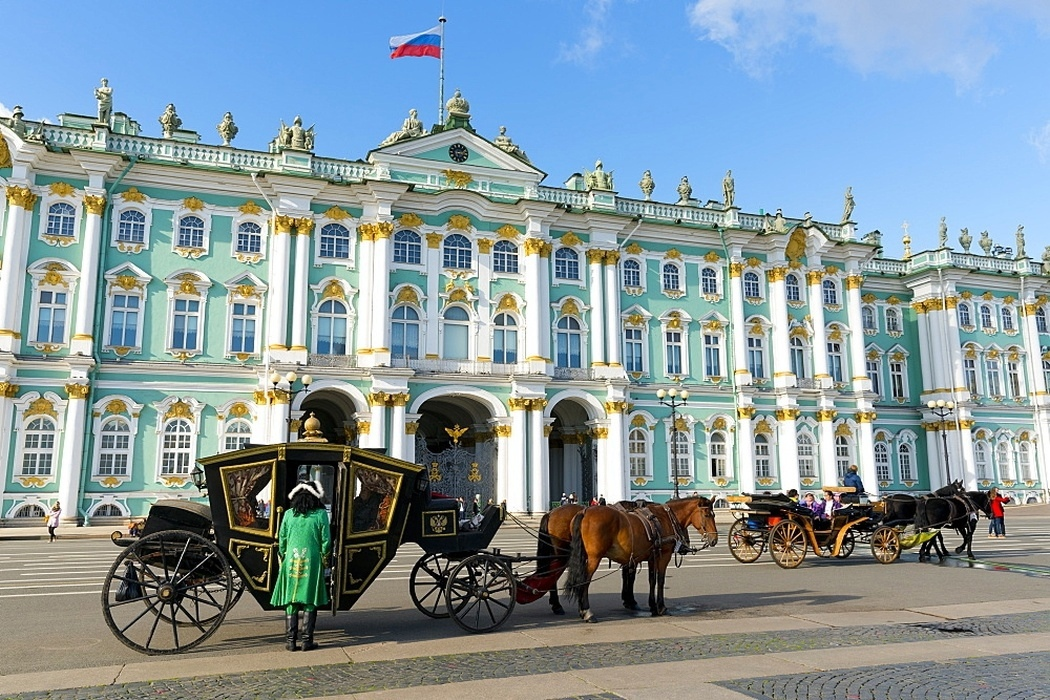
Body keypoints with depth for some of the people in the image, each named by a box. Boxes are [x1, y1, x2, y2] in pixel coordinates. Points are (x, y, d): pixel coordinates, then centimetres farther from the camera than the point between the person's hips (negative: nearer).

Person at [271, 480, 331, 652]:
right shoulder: (320, 514, -4)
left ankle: (291, 641, 9)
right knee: (309, 602, 5)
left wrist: (282, 555, 20)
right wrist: (324, 557, 13)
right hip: (312, 562, -2)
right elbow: (326, 540, -3)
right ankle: (307, 640, 5)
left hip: (291, 562, 2)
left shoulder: (289, 514, 2)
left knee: (291, 602, 8)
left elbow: (281, 539, 6)